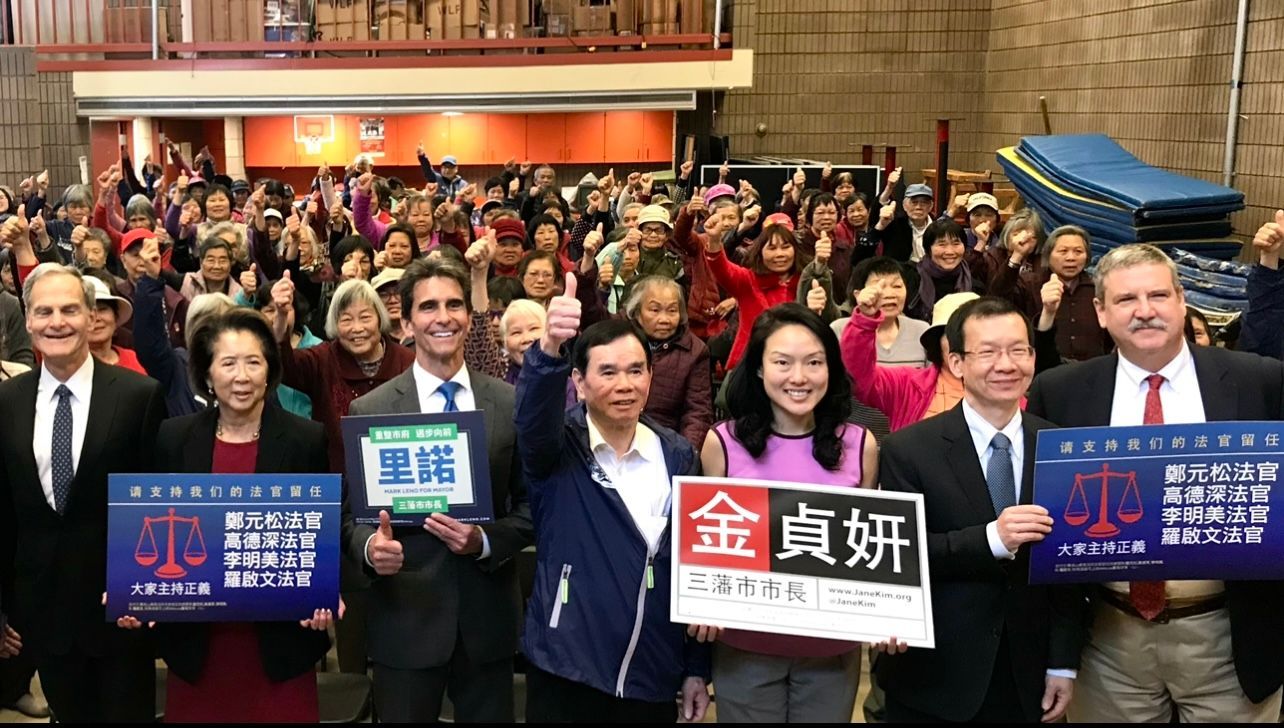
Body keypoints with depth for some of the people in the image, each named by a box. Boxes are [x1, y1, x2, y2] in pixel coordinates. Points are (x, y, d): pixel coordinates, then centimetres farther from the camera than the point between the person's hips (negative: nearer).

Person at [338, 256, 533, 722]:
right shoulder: (369, 411, -2)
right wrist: (369, 546, -21)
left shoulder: (512, 403, 1)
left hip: (488, 617, 1)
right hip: (405, 619, -1)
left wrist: (485, 541, -15)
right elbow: (350, 513, 0)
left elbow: (532, 505, 3)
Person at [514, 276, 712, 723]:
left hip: (653, 678, 3)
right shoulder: (556, 448, -6)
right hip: (565, 673, -3)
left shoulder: (678, 456, 3)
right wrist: (550, 349, -48)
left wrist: (697, 667, 7)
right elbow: (534, 416, -29)